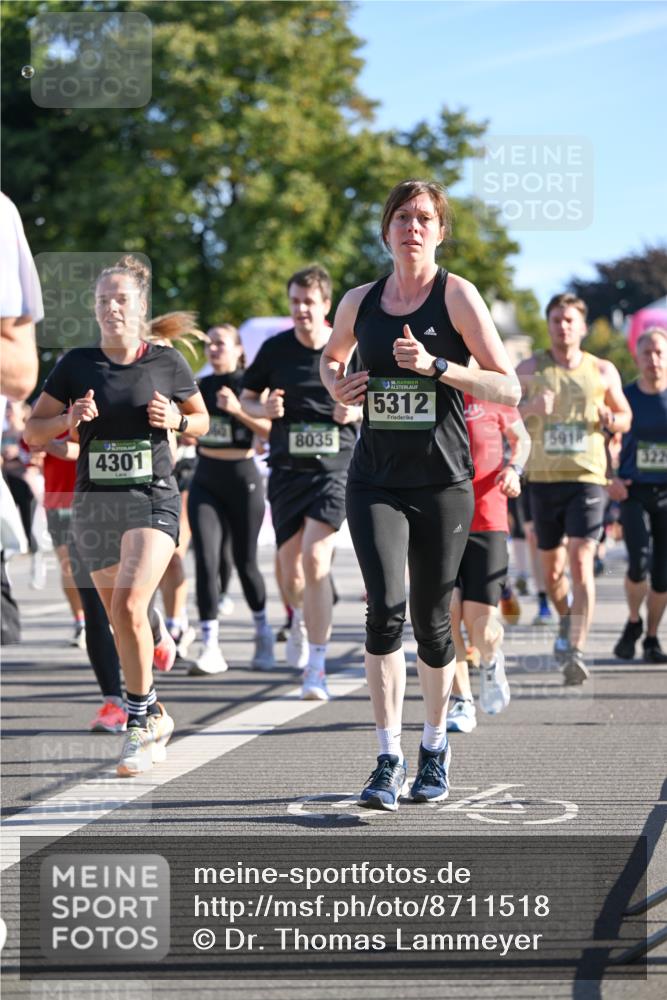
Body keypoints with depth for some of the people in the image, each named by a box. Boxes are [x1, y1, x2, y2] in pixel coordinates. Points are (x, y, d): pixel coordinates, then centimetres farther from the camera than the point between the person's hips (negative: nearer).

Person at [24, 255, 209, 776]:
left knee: (129, 605, -22)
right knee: (122, 624, 9)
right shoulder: (76, 364, 2)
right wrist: (69, 419, -13)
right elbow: (34, 432, 6)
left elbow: (202, 420, 13)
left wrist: (175, 419, -8)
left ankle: (140, 719, -10)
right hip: (95, 503, 3)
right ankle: (155, 718, 33)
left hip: (153, 498, -3)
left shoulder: (167, 362, 0)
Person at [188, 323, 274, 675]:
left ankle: (263, 633, 30)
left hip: (242, 478, -3)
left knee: (244, 562, 6)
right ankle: (211, 646, -13)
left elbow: (271, 430, -13)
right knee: (205, 560, -10)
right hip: (206, 481, 3)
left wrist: (238, 410, -23)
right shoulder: (201, 387, 9)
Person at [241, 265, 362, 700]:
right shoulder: (275, 349, 3)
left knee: (315, 559, -19)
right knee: (291, 573, 4)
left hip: (335, 468, -2)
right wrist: (264, 409, -8)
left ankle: (316, 666, -12)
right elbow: (247, 396, 14)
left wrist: (356, 411, -10)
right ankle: (302, 618, 43)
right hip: (287, 469, 2)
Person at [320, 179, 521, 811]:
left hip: (443, 481, -1)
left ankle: (435, 744, 29)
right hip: (375, 481, 1)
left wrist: (436, 365, -18)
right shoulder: (359, 301, 6)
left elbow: (508, 389, -7)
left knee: (431, 620, 6)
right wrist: (337, 386, 6)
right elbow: (332, 355, 28)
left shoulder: (457, 295, -4)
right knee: (385, 608, -16)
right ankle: (389, 759, -11)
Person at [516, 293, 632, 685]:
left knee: (581, 563, -16)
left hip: (587, 477, -1)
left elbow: (626, 417, 16)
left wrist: (610, 420, -8)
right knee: (552, 567, 11)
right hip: (544, 478, 2)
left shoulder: (603, 371, 6)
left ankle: (576, 651, -20)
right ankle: (567, 620, 42)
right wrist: (529, 408, -19)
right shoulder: (529, 369, 4)